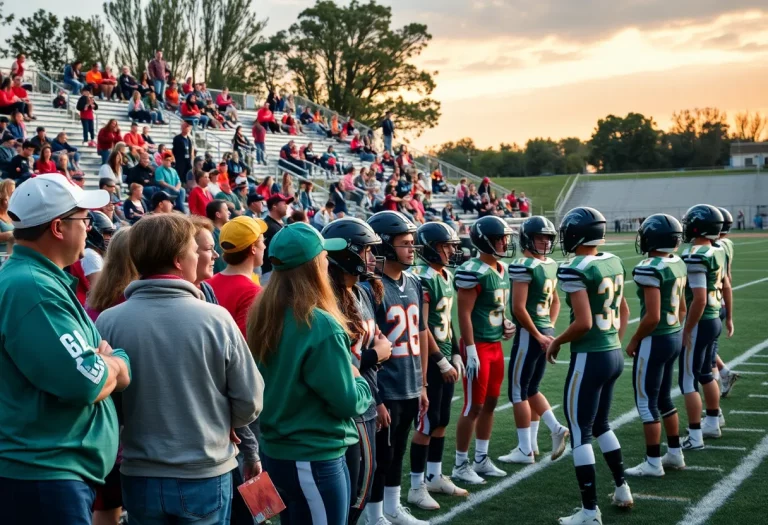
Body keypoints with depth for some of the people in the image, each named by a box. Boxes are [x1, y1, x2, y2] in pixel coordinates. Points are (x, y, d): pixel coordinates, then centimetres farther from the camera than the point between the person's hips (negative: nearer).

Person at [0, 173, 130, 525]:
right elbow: (85, 383, -26)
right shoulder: (32, 289, -21)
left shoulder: (41, 279, 14)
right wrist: (116, 364, -5)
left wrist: (105, 363, -3)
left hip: (53, 469, 10)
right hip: (40, 474, -10)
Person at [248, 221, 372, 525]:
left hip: (274, 451, 8)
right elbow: (348, 402, -17)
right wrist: (361, 382, 3)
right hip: (314, 459, -8)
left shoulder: (263, 315, 1)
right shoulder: (320, 326, -22)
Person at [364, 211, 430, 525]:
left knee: (397, 452, 19)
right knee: (381, 455, 5)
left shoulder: (414, 284, 7)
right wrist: (374, 398, -17)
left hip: (410, 388, 7)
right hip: (385, 391, -7)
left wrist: (422, 385, 14)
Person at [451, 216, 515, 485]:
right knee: (474, 406, -2)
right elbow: (464, 313, -20)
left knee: (490, 403, 15)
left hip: (496, 345, 9)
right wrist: (471, 351, -21)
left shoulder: (501, 270, 10)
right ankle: (461, 465, 9)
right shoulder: (474, 272, -18)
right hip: (478, 346, -9)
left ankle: (481, 459, 26)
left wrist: (506, 323, 5)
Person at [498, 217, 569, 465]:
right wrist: (548, 329, 14)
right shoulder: (551, 266, 8)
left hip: (530, 335, -7)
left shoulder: (523, 266, -17)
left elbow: (520, 309, -19)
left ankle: (525, 451, 8)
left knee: (518, 392, 3)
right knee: (531, 390, 19)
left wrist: (538, 335, -10)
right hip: (545, 334, 8)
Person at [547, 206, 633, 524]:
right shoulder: (614, 263, 7)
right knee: (600, 425, 25)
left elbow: (584, 323, -23)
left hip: (590, 358, -8)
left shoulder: (575, 270, -18)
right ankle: (622, 489, 33)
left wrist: (556, 343, -8)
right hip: (614, 355, 8)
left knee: (579, 434, 2)